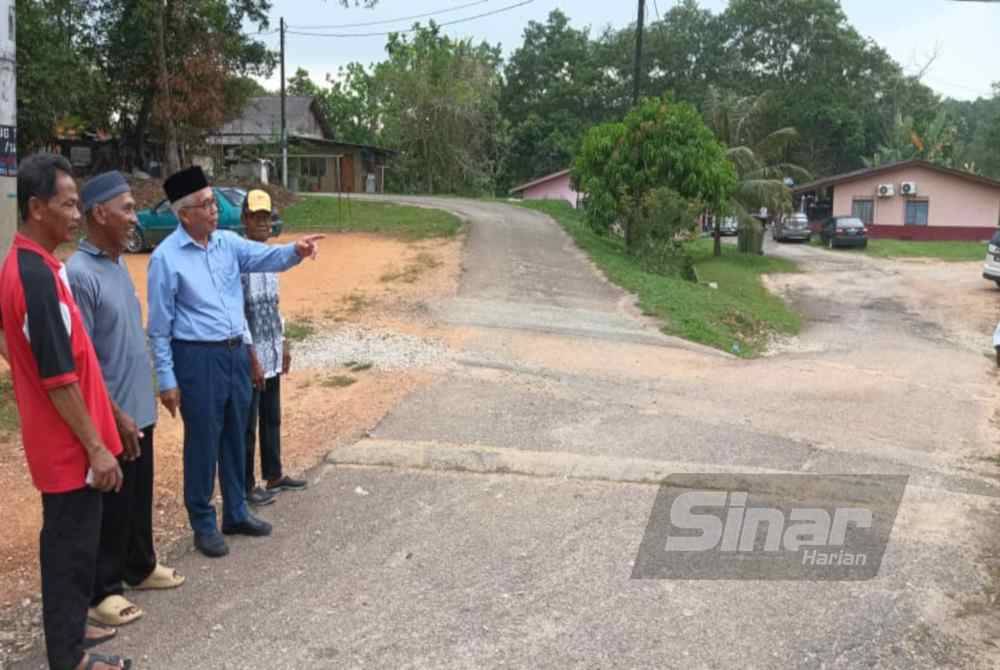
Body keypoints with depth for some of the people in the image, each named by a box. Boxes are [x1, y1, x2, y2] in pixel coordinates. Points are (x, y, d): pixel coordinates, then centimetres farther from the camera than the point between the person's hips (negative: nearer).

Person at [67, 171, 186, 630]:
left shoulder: (118, 263, 9)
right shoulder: (79, 274, -19)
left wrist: (138, 406, 18)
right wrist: (115, 415, -19)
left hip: (139, 409, 8)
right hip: (112, 417, -8)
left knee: (140, 498, 20)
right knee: (110, 506, 5)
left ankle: (140, 566, 37)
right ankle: (103, 590, 20)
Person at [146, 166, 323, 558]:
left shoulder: (228, 242, 5)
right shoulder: (166, 258, -11)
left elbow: (266, 258, -11)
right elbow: (159, 326, -9)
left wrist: (295, 251, -33)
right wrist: (166, 380, -10)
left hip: (236, 352, 6)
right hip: (197, 358, -6)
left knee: (235, 438, 16)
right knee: (203, 443, 4)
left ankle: (236, 514, 31)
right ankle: (203, 524, 20)